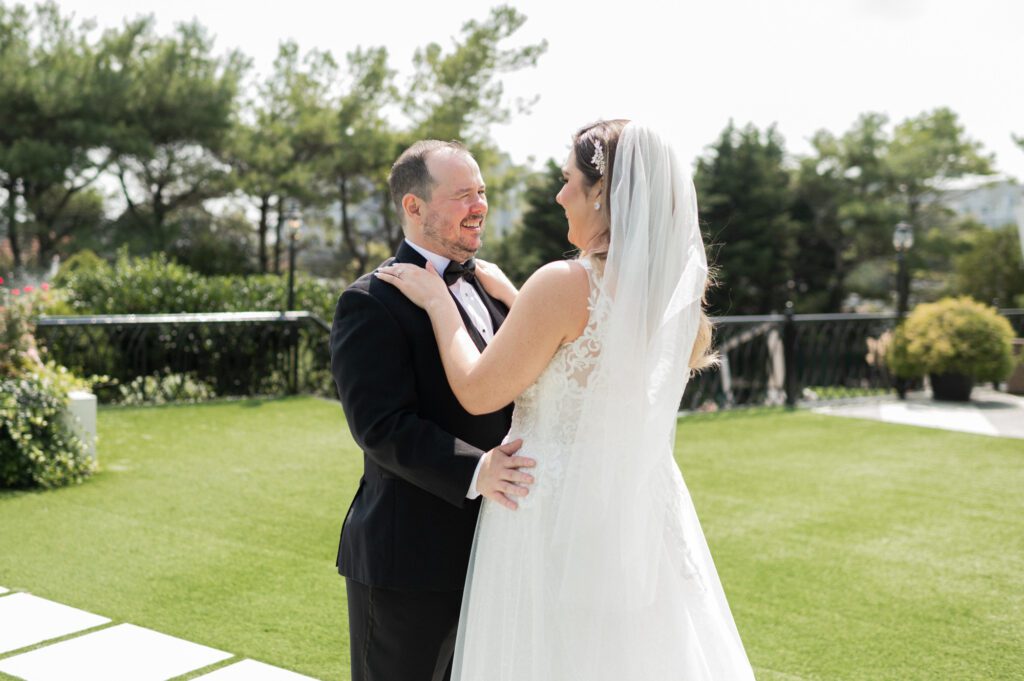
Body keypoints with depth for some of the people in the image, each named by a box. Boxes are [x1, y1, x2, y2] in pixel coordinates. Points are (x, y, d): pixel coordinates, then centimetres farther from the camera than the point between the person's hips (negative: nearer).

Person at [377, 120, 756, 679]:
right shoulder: (675, 287, 3)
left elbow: (478, 393, -11)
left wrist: (438, 302, 1)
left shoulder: (566, 282, -19)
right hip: (643, 511, 7)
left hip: (559, 513, -7)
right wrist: (507, 294, 20)